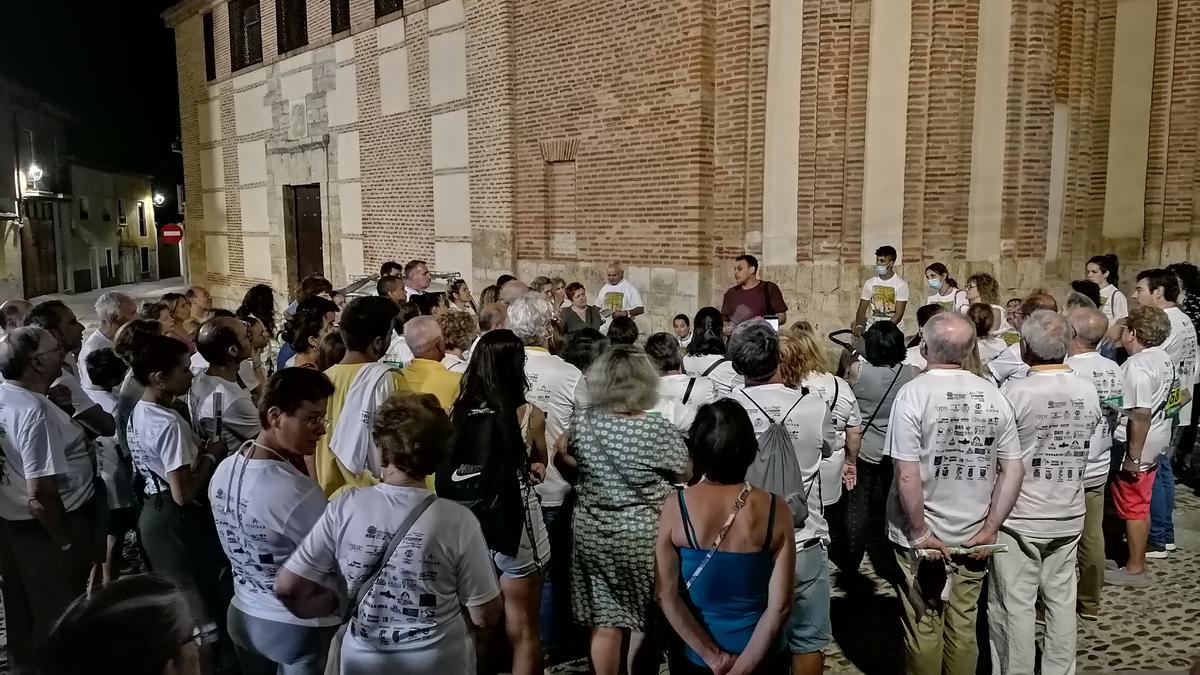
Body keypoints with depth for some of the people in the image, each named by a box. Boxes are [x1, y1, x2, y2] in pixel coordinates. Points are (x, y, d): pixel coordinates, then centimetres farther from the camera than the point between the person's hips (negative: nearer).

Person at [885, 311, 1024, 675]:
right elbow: (1014, 470, -2)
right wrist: (990, 529, 2)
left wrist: (920, 532, -11)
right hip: (972, 534, 4)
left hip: (923, 536, -4)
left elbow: (907, 475, -20)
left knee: (924, 628, 12)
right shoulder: (993, 397, -2)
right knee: (963, 625, 18)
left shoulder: (913, 394, -16)